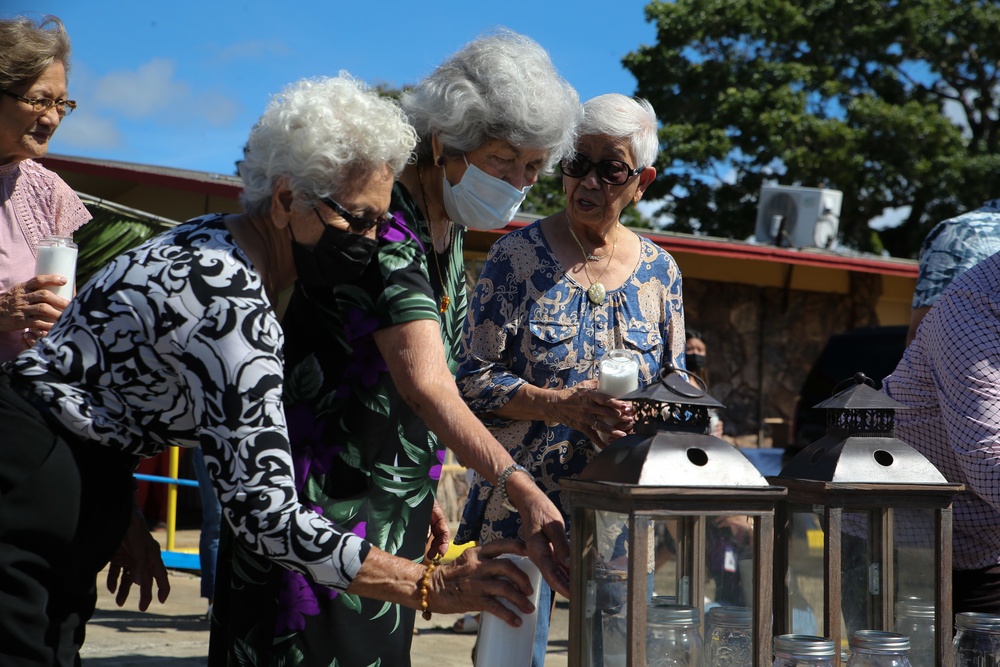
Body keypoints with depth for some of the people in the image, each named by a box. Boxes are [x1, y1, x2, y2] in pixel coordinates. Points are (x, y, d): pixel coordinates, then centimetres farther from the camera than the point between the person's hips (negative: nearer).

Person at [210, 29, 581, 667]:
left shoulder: (448, 232, 8)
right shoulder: (385, 224, -22)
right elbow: (426, 385, -35)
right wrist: (524, 490, -44)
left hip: (389, 506, 9)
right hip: (322, 502, -9)